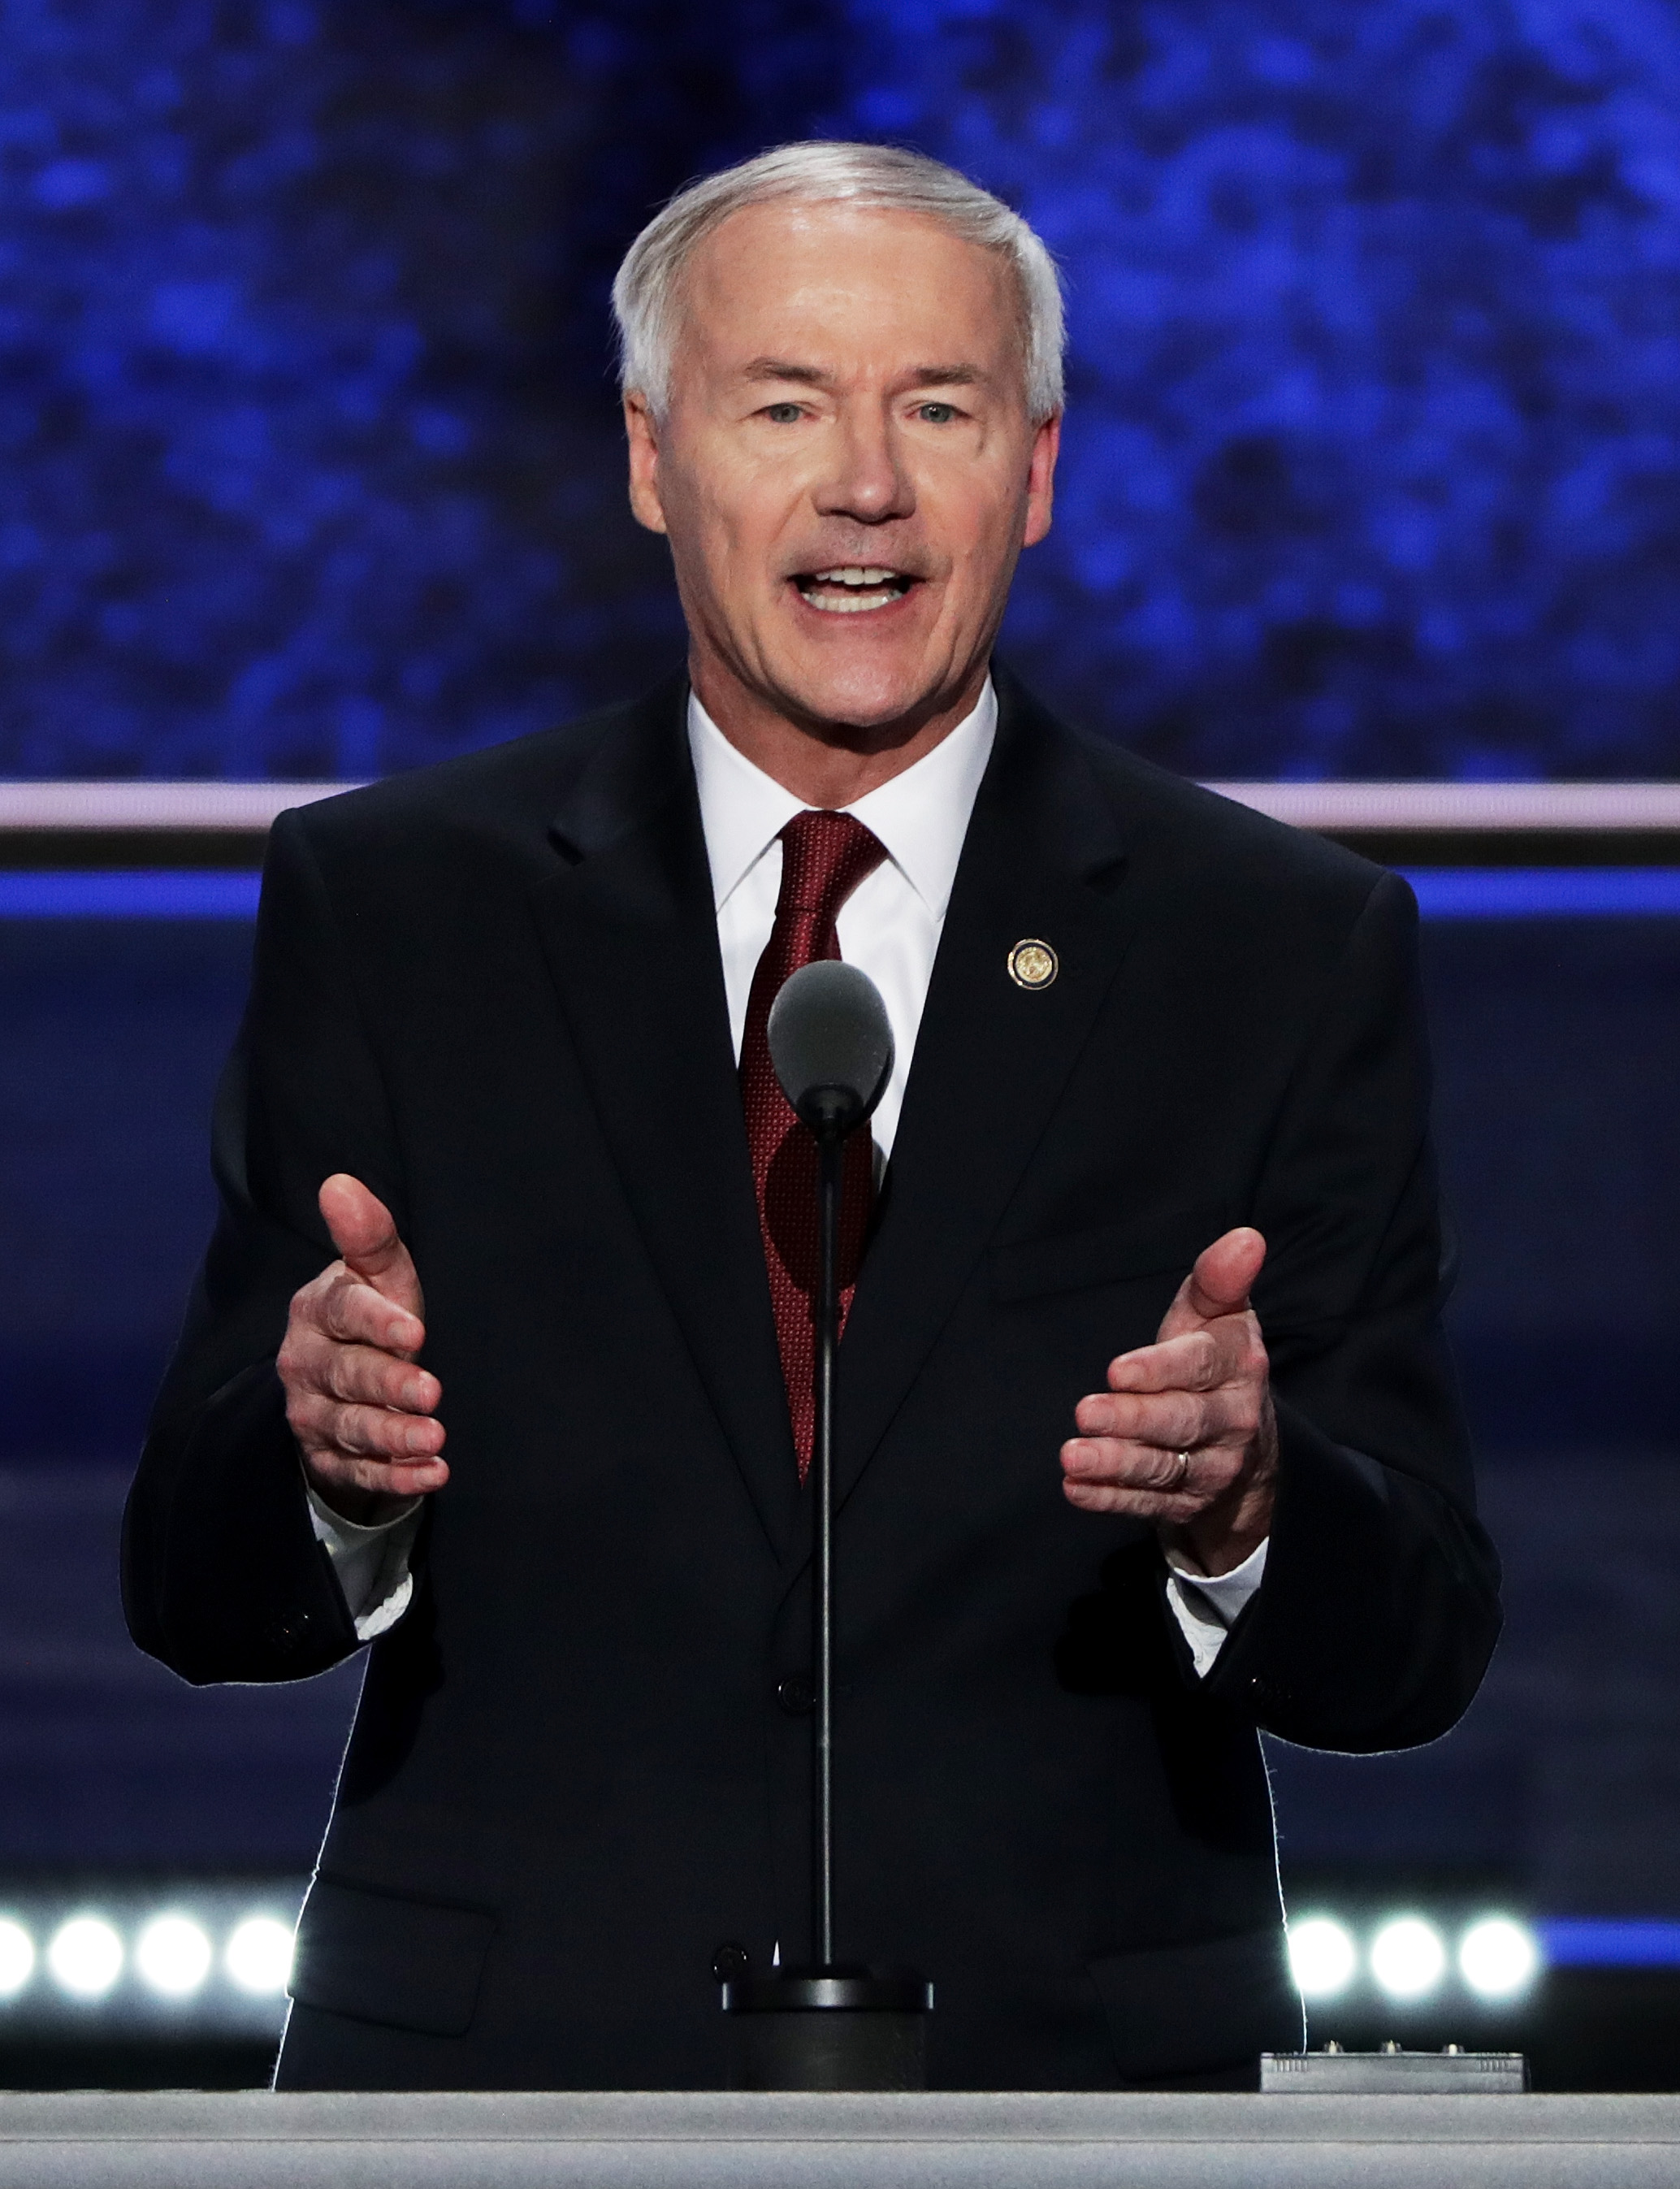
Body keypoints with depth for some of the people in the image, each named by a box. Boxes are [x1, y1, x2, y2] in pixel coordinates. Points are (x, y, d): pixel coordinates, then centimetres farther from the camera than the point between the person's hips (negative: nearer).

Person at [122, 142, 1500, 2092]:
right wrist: (332, 1455, -21)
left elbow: (1416, 1652, -1)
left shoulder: (1291, 954, 2)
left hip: (1072, 2076, 0)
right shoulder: (384, 907, 3)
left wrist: (1249, 1503, -22)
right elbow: (196, 1594, 1)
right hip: (497, 2068, 0)